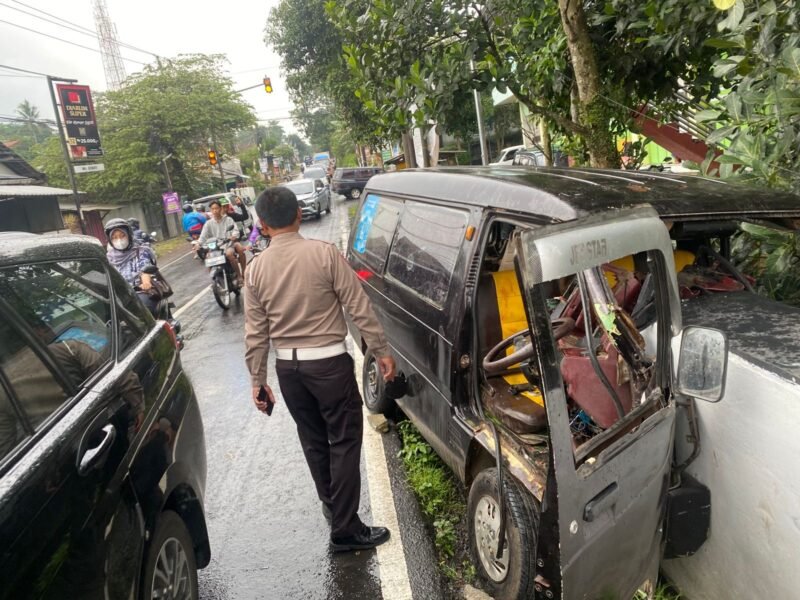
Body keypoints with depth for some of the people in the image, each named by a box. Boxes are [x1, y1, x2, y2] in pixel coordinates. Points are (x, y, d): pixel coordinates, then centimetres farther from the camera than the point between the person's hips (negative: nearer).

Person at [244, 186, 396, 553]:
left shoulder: (256, 268, -1)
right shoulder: (324, 253, -12)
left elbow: (255, 332, 2)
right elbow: (359, 307, -11)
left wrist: (257, 379, 11)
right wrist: (381, 351, -2)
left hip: (288, 367, 5)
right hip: (329, 361, -4)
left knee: (313, 441, 20)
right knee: (345, 443, 5)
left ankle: (330, 506, 38)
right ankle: (345, 530, 11)